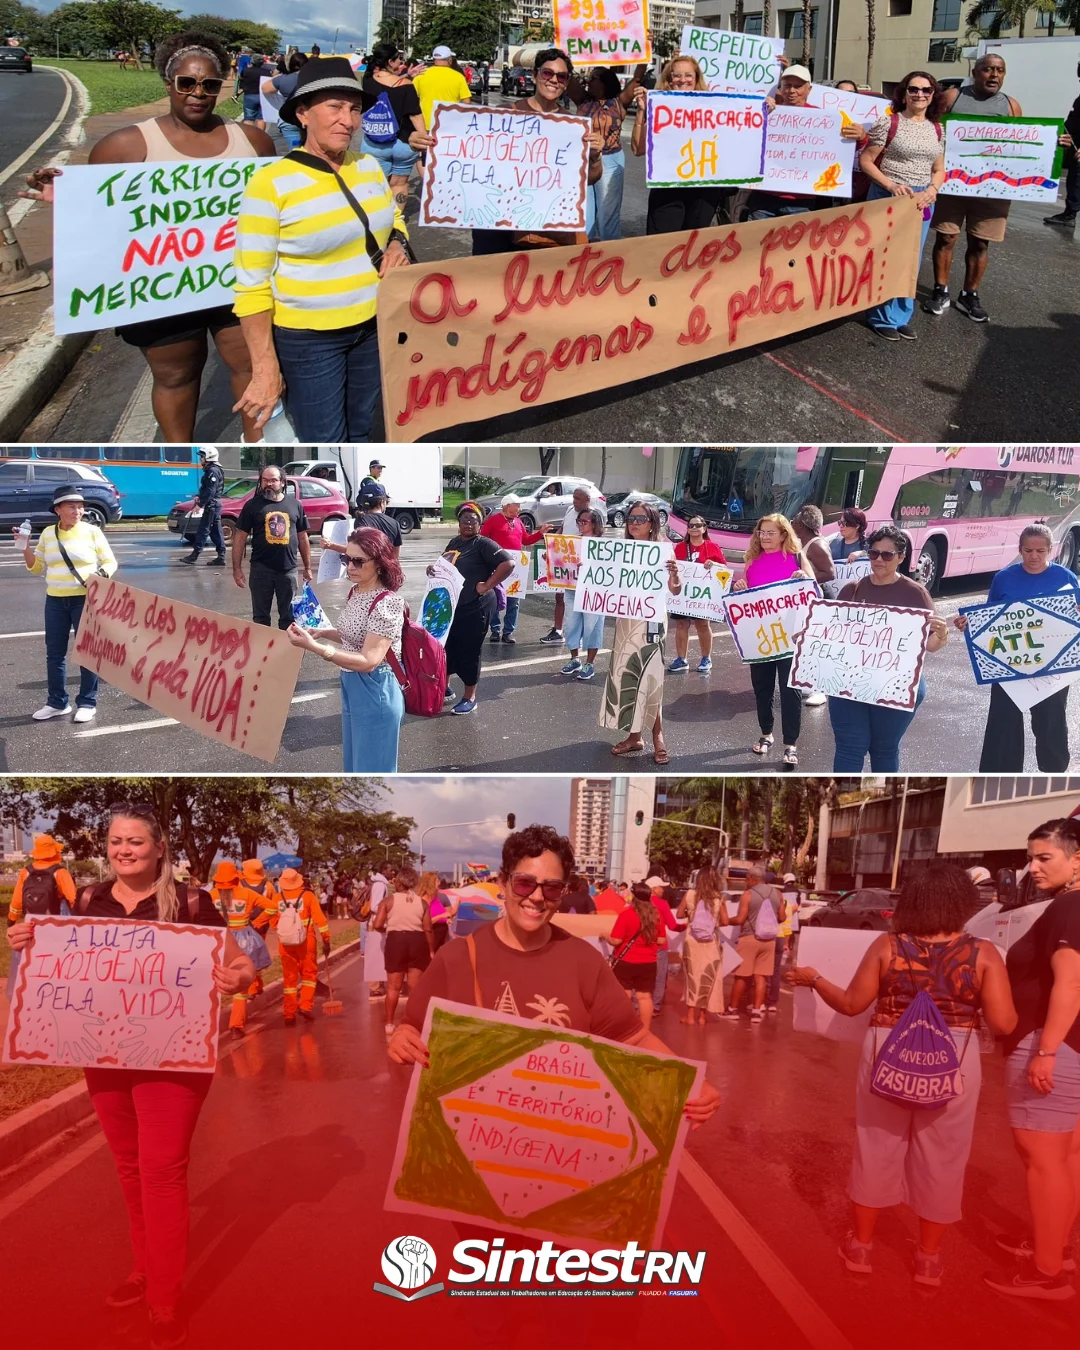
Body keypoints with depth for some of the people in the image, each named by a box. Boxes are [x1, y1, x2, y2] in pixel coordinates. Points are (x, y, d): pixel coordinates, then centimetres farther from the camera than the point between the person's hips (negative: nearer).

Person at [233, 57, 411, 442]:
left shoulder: (369, 166, 1)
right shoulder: (271, 183, -17)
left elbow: (393, 219, 22)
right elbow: (251, 285, -16)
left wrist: (397, 245, -3)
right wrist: (265, 369, -18)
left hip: (373, 326, 6)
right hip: (306, 337, -6)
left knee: (360, 434, 18)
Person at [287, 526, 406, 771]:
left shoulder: (387, 603, -22)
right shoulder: (356, 592, 4)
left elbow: (368, 661, -27)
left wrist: (315, 647, -33)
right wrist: (323, 632, 2)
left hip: (375, 692, -9)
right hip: (352, 688, 9)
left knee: (372, 768, 1)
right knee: (356, 764, 20)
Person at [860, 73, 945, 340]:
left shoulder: (937, 129, 9)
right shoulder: (888, 122, -5)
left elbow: (939, 170, 14)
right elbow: (865, 161, -6)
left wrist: (930, 192, -7)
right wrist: (892, 185, -17)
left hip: (921, 201, 5)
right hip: (887, 197, -5)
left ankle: (902, 316, 21)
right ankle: (883, 318, 10)